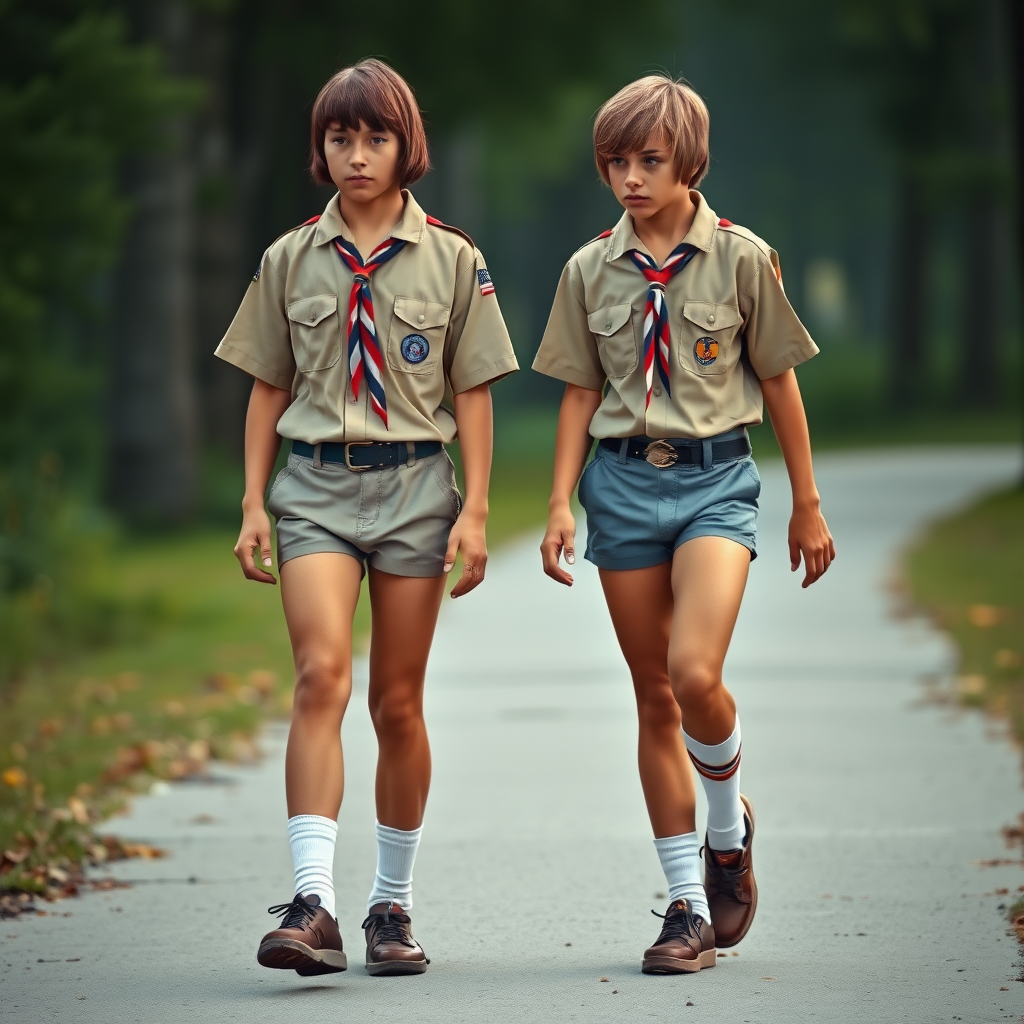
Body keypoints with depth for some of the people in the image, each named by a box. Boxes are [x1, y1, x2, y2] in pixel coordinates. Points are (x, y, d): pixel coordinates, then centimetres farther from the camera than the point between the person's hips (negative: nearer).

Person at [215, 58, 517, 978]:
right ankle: (313, 903, -25)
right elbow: (269, 389, 10)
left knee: (397, 702, 5)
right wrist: (254, 503, 3)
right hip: (316, 484, 0)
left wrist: (475, 511, -2)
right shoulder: (292, 260, 7)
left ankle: (393, 904, 18)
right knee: (321, 675, -18)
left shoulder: (452, 260, 4)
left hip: (414, 485, 0)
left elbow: (472, 393, 4)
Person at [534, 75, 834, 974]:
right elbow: (581, 392, 10)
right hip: (624, 478, 3)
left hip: (716, 476, -3)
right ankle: (689, 905, 11)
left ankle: (730, 823, 8)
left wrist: (808, 506, 9)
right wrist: (561, 504, 0)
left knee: (695, 673, -23)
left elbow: (779, 382, 5)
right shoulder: (591, 270, 6)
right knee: (654, 696, 5)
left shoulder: (741, 258, -1)